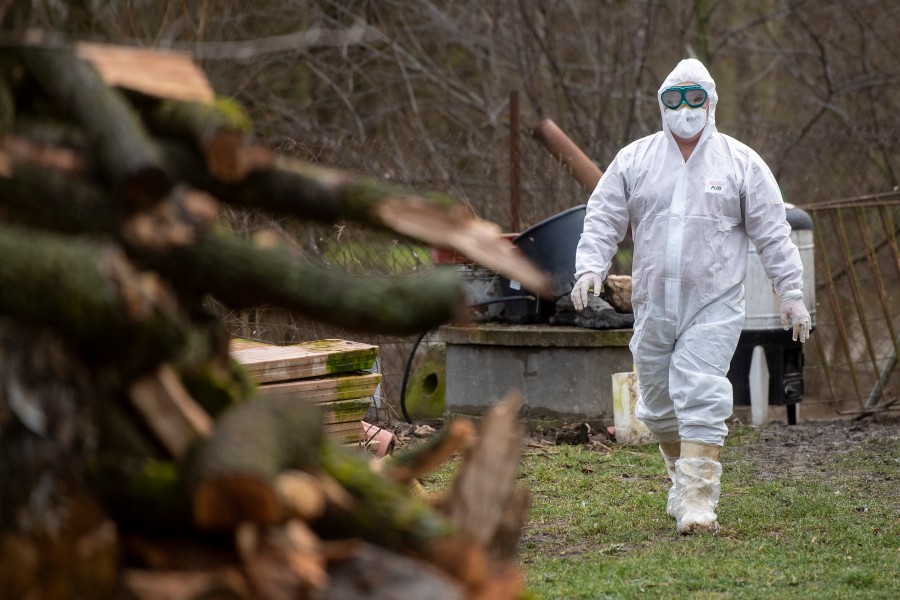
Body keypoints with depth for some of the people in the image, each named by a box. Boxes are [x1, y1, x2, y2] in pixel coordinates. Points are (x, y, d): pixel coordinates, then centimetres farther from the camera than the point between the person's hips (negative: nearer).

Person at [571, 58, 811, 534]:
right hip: (653, 305, 3)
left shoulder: (741, 163, 4)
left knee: (701, 396, -16)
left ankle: (698, 499, -15)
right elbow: (603, 219, 6)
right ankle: (683, 474, 32)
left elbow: (772, 232, 6)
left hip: (714, 305, -3)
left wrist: (790, 291, 2)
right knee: (658, 406, 10)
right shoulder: (634, 160, 8)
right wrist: (590, 267, -10)